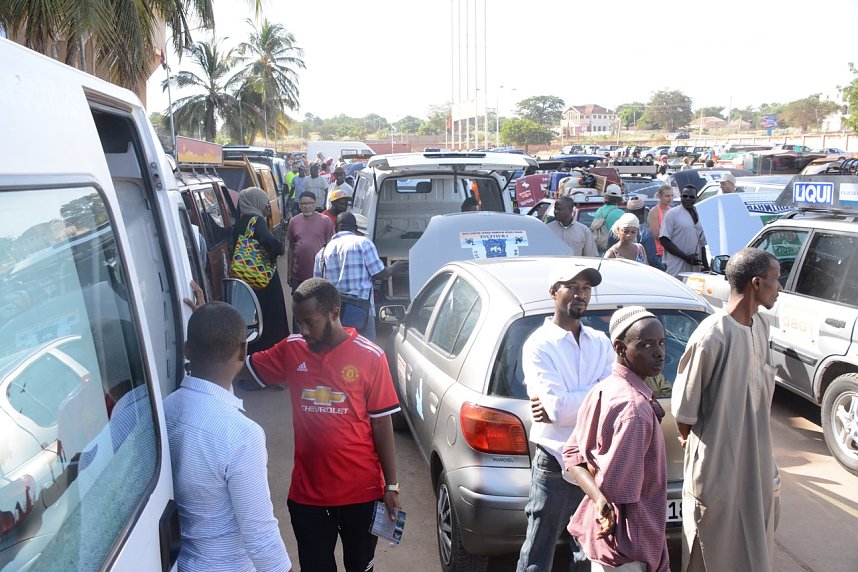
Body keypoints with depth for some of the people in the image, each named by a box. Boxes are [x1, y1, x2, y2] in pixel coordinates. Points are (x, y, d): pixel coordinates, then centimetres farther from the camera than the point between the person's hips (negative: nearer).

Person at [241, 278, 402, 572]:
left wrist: (391, 485, -4)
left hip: (361, 492, -2)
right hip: (307, 494, 2)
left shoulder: (370, 357, -12)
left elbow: (382, 424, -7)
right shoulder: (291, 351, -3)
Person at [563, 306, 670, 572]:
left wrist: (599, 501, -10)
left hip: (600, 528, 9)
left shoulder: (603, 390, 3)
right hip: (625, 545, -9)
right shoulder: (635, 407, -24)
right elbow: (619, 488, -24)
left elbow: (573, 454, 3)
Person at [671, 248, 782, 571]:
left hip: (755, 460, 8)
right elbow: (683, 406, -18)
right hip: (717, 466, -7)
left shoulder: (759, 326, 0)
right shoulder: (711, 337, -26)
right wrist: (690, 439, -1)